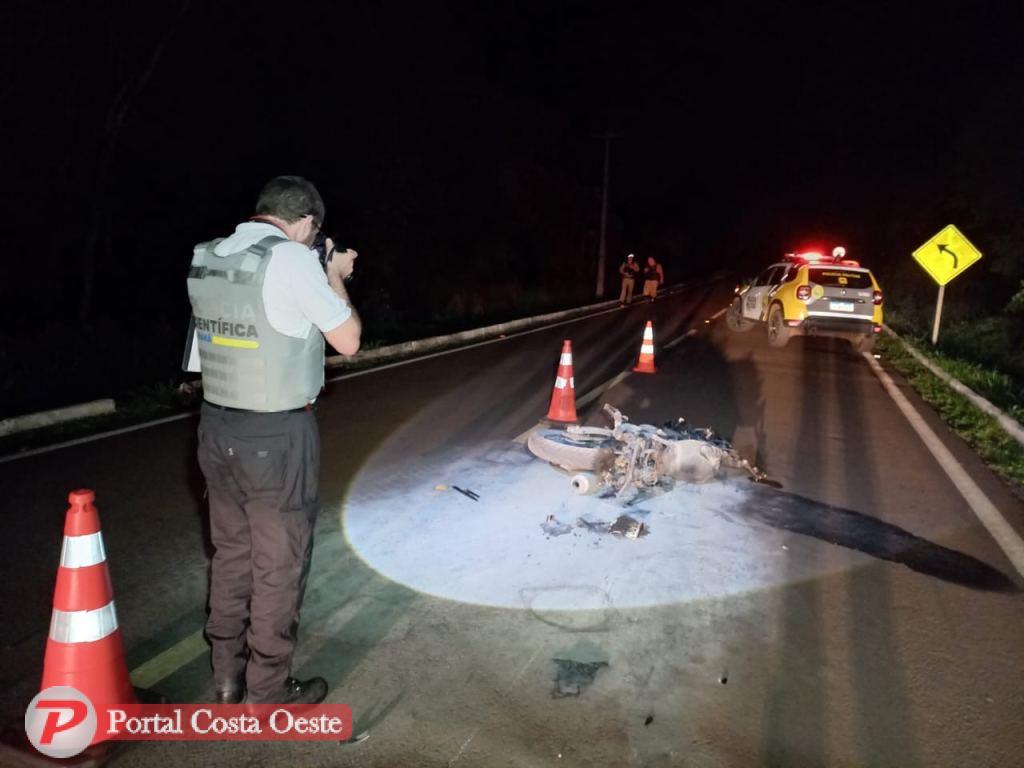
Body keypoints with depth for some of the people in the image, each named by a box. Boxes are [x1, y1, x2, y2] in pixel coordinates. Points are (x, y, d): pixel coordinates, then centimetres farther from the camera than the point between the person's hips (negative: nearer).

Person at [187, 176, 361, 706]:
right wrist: (335, 277, 6)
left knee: (231, 554, 19)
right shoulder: (291, 259, -16)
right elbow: (347, 340, -8)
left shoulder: (204, 259, 6)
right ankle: (267, 693, 23)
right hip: (276, 437, -7)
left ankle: (227, 678, 34)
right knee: (279, 567, 8)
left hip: (217, 428, 7)